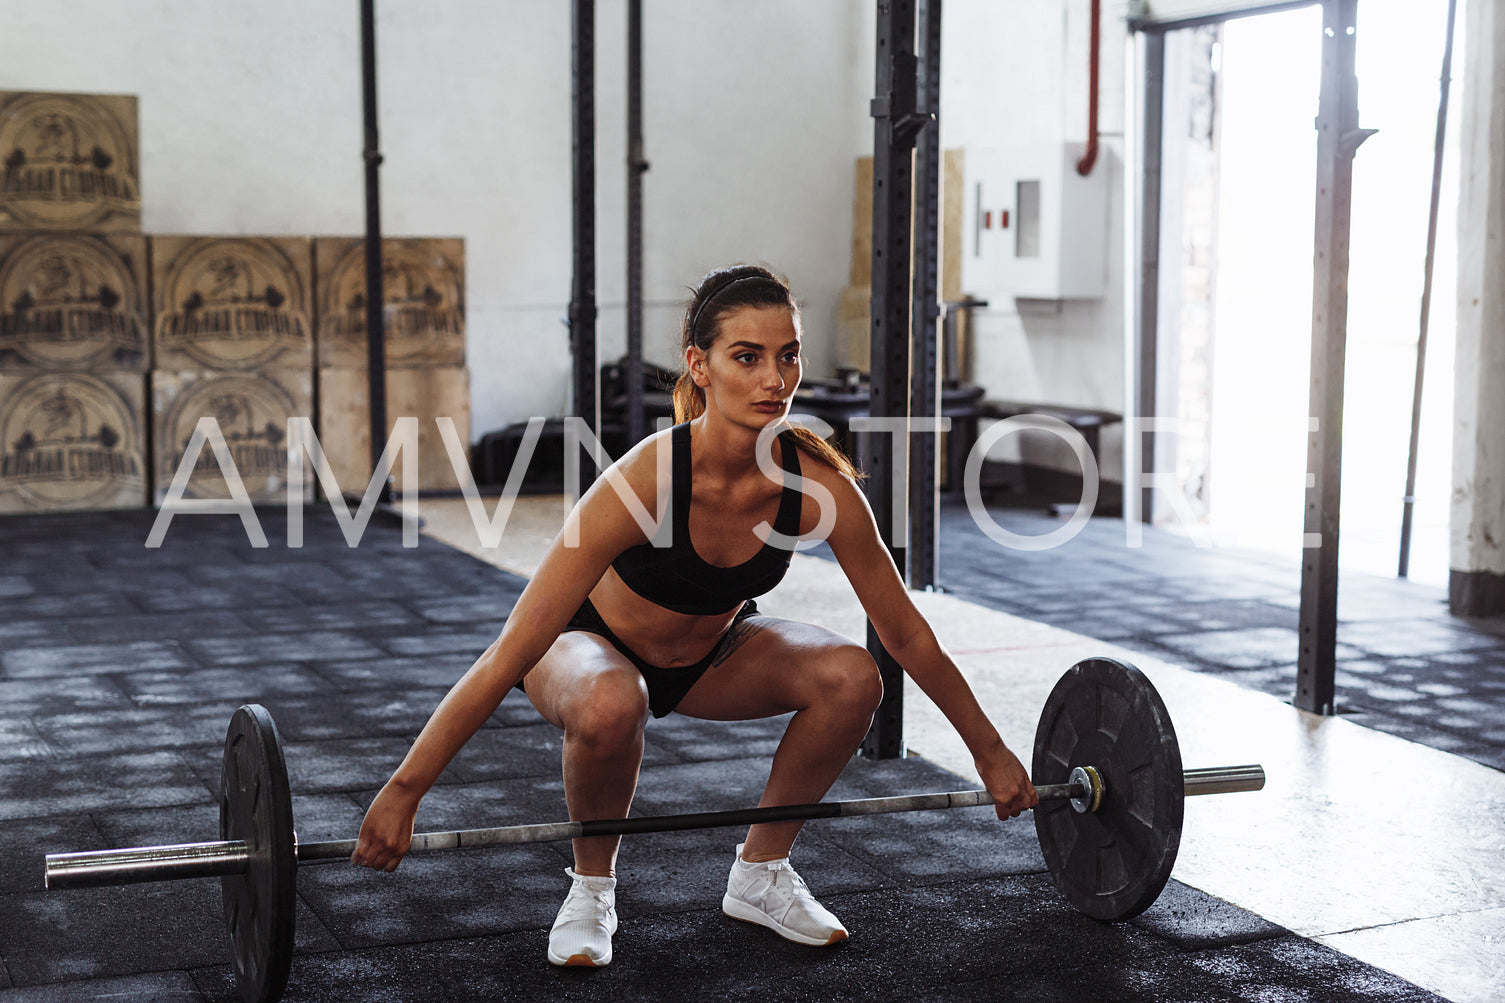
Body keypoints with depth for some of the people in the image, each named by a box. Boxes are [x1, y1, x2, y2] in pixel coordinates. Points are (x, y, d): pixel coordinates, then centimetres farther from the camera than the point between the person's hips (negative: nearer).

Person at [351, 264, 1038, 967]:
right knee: (610, 704, -39)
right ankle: (591, 887, -8)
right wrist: (401, 794, -35)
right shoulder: (643, 480, -37)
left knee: (850, 677, -23)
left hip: (710, 654, 4)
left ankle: (760, 873, 1)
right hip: (592, 644, -4)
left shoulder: (819, 485, -26)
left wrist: (989, 754, -2)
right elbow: (513, 651, -35)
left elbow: (906, 634, -11)